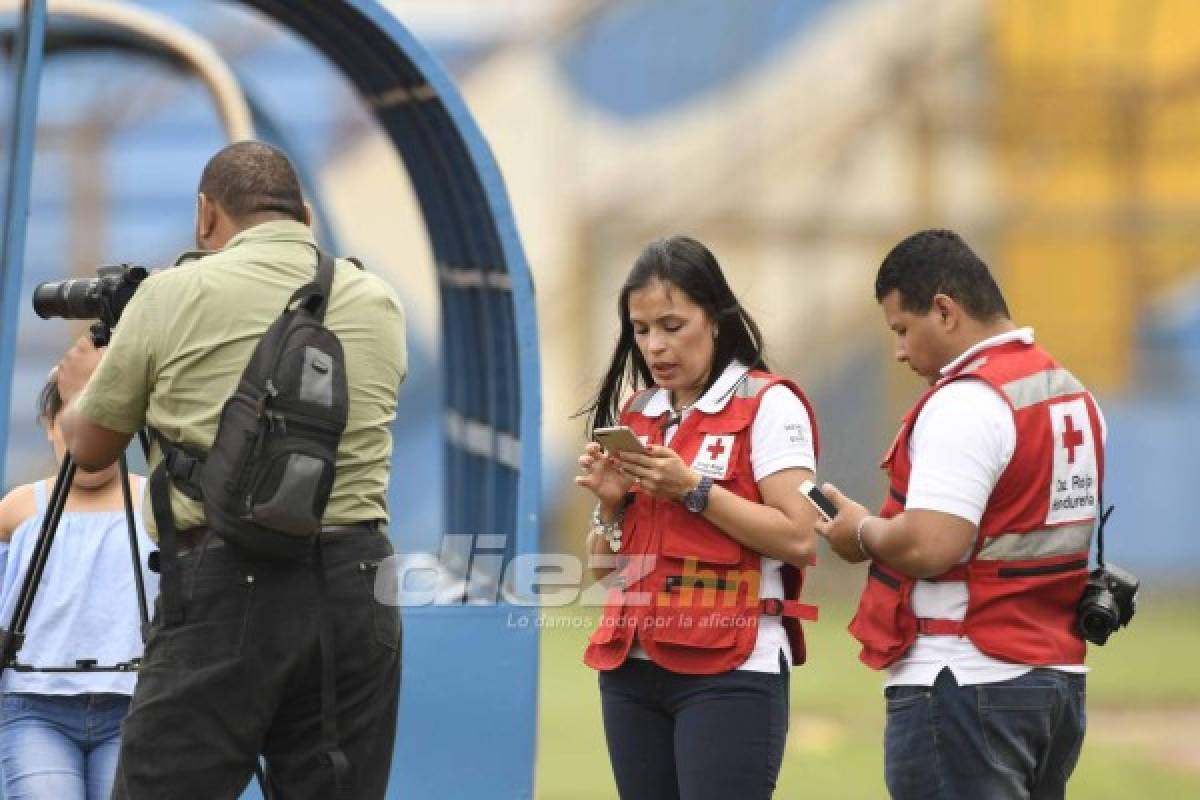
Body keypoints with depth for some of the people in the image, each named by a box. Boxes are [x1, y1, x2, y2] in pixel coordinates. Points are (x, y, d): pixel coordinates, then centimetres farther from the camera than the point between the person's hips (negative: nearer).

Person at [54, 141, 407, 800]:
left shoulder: (173, 295, 0)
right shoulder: (378, 305, 10)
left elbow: (91, 447, 11)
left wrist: (79, 388, 35)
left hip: (222, 587, -4)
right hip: (354, 586, 4)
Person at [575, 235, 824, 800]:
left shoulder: (768, 405, -4)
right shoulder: (634, 415, 14)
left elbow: (798, 539, -13)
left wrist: (693, 489, -17)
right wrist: (611, 502, -2)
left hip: (731, 673, -6)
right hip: (633, 669, 6)